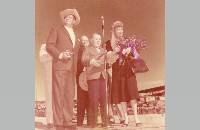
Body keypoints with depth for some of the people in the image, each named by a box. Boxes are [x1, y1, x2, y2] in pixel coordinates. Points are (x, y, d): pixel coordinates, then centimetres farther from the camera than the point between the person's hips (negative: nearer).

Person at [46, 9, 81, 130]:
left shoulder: (75, 36, 27)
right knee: (58, 94, -8)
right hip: (60, 66, -5)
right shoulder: (56, 30, 12)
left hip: (72, 69, 5)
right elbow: (49, 46, -1)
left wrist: (76, 68, 13)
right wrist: (60, 55, -15)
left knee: (70, 95, 1)